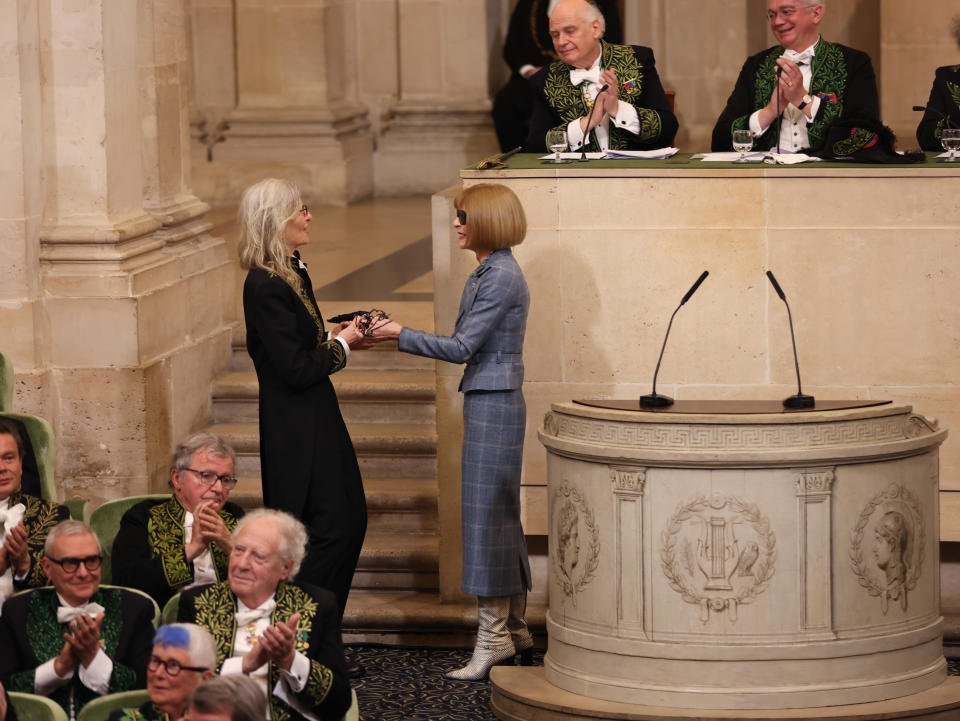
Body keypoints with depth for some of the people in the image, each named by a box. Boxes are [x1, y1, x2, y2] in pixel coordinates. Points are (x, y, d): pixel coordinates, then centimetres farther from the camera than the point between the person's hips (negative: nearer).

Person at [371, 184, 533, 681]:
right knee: (500, 516, 13)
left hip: (493, 406, -10)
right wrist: (402, 336, 15)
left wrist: (402, 335, -12)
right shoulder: (486, 274, 14)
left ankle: (493, 634, -3)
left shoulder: (502, 277, -17)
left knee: (486, 514, -7)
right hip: (487, 402, 10)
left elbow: (463, 347, -18)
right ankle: (514, 627, 19)